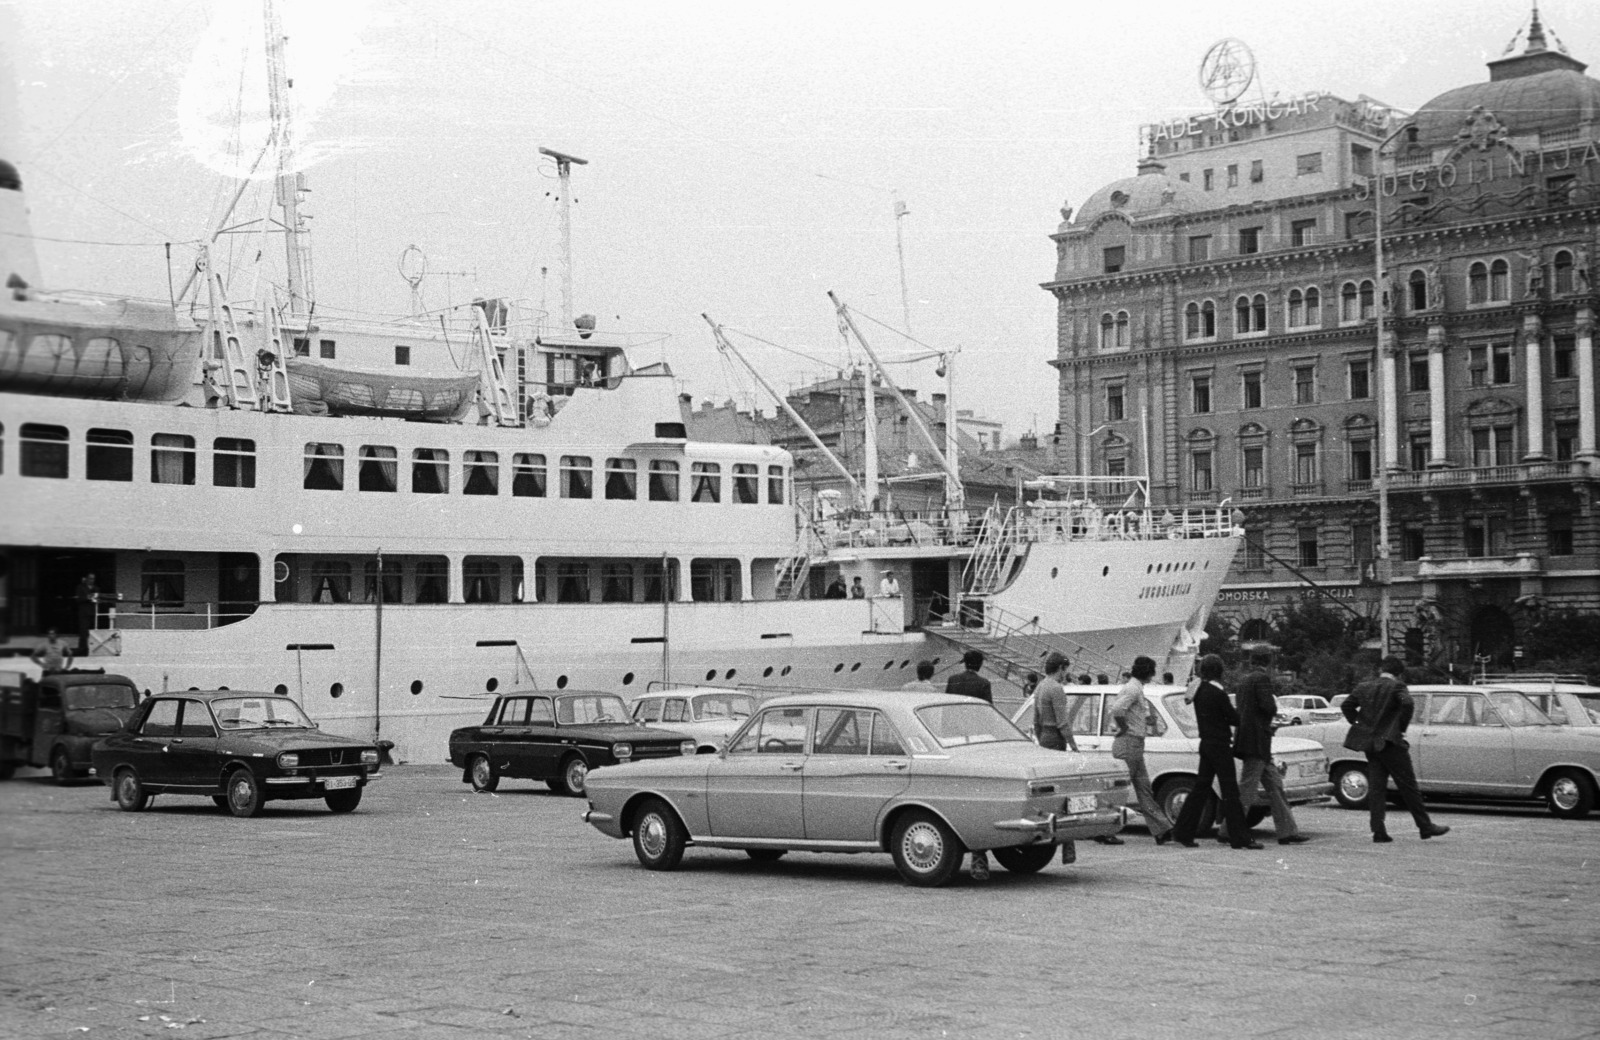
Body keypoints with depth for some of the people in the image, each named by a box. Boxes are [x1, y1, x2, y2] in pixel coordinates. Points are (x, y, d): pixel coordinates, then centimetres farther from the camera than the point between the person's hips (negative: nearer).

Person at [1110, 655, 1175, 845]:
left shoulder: (1136, 688, 16)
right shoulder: (1133, 689, -15)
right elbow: (1117, 709, -31)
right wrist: (1124, 728, -16)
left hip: (1134, 745, 10)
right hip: (1129, 743, -10)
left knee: (1144, 790, 10)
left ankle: (1163, 830, 12)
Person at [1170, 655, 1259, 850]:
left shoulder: (1199, 691, 9)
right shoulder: (1217, 692, -16)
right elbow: (1233, 718, -12)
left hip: (1206, 744, 8)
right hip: (1219, 744, -8)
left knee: (1200, 788, 11)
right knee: (1230, 791, -4)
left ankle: (1183, 833, 12)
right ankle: (1240, 837, -3)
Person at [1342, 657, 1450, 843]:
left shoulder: (1364, 687, 10)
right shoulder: (1397, 687, -7)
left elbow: (1346, 705, 12)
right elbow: (1408, 703, -23)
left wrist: (1358, 724, 13)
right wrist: (1402, 727, -11)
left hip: (1369, 744, 5)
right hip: (1390, 742, -5)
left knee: (1376, 787, 5)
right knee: (1408, 786, 1)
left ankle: (1379, 831, -1)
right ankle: (1425, 826, 6)